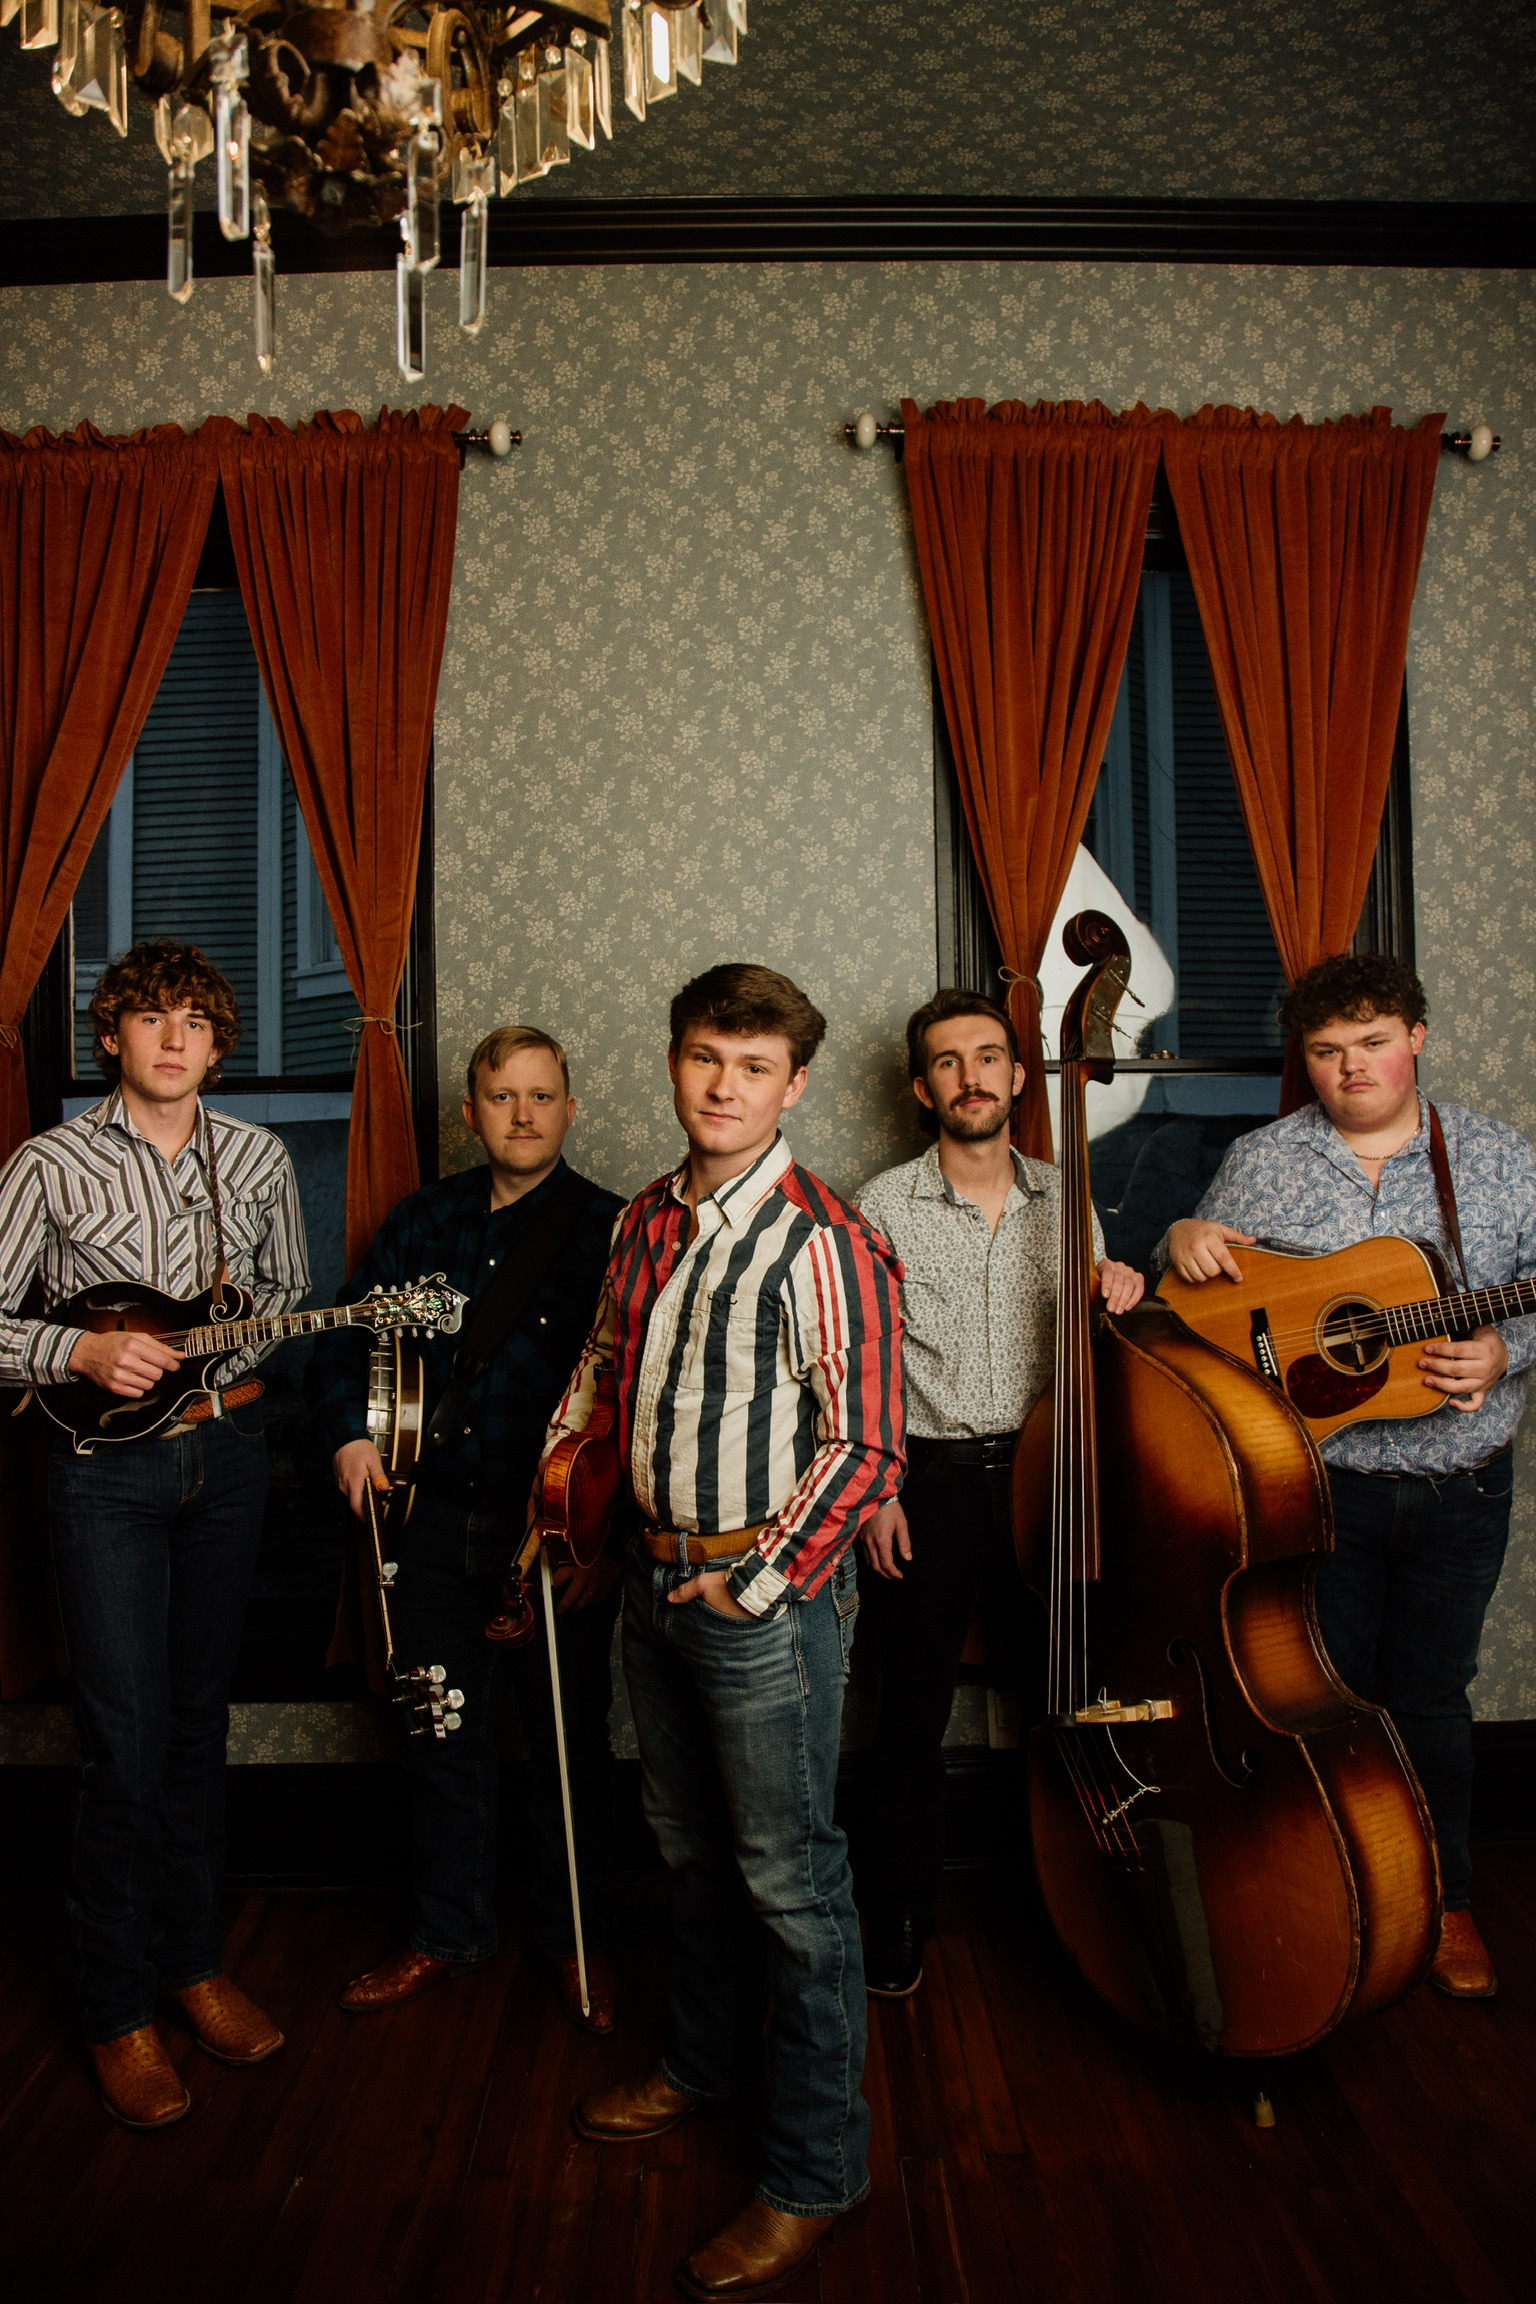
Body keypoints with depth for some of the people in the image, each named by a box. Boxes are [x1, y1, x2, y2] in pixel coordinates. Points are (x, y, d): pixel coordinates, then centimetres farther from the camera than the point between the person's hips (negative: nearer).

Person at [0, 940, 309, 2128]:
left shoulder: (259, 1158, 3)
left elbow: (293, 1293, 14)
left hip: (227, 1450, 4)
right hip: (107, 1464, -3)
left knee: (200, 1720, 15)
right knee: (127, 1743, -1)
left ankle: (194, 1960, 32)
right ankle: (118, 2010, 18)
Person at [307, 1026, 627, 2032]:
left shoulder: (609, 1229, -6)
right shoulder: (422, 1221, 8)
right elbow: (347, 1337, 16)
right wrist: (350, 1430, 0)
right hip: (439, 1522, 4)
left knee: (570, 1740, 9)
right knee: (444, 1739, 15)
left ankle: (573, 1939, 30)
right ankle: (448, 1932, 35)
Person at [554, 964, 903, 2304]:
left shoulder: (825, 1243, -18)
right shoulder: (646, 1220, 5)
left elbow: (867, 1449, -19)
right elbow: (607, 1359, 21)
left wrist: (756, 1585, -15)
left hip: (767, 1592, -7)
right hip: (656, 1574, 7)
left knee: (791, 1882, 5)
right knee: (691, 1851, 23)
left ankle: (815, 2172, 23)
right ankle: (706, 2064, 46)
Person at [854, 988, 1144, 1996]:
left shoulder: (1065, 1198, 7)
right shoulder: (884, 1205, -2)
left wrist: (1117, 1300, -7)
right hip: (925, 1484, -2)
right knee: (913, 1720, 5)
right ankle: (899, 1919, 24)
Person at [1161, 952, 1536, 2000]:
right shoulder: (1257, 1162, 0)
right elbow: (1202, 1314, 7)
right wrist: (1184, 1244, -15)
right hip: (1314, 1485, 0)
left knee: (1432, 1696, 14)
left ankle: (1444, 1900, 35)